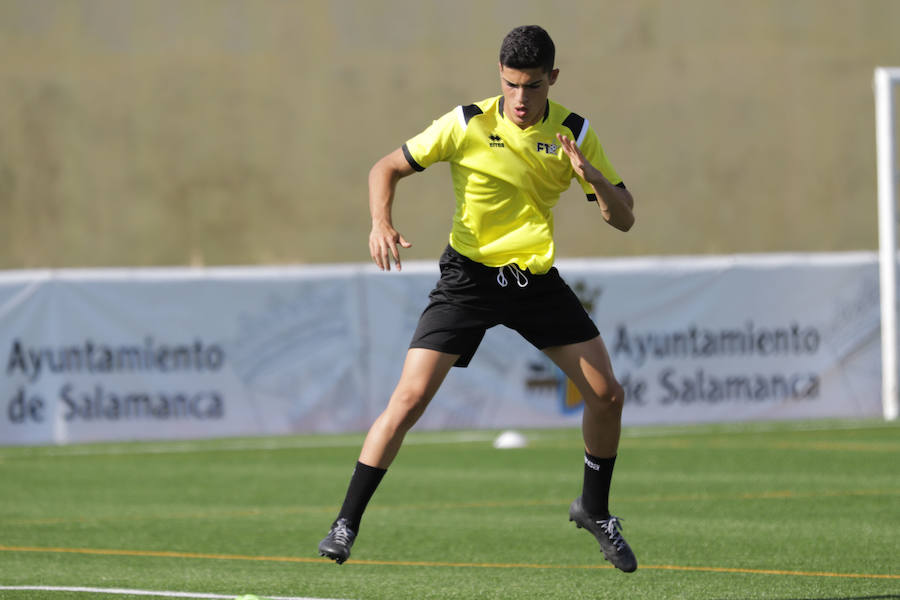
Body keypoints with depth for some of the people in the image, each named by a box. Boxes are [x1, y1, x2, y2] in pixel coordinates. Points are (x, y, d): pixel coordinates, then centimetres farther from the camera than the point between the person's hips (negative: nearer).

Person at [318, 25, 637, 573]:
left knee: (608, 394, -2)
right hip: (469, 275, -3)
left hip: (537, 279, 3)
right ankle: (346, 524, -7)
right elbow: (387, 168, -4)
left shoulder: (575, 133, -4)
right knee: (409, 399, -15)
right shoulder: (468, 125, -12)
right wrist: (381, 223, -24)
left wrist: (591, 174, -24)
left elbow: (624, 218, -3)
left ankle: (594, 509, 22)